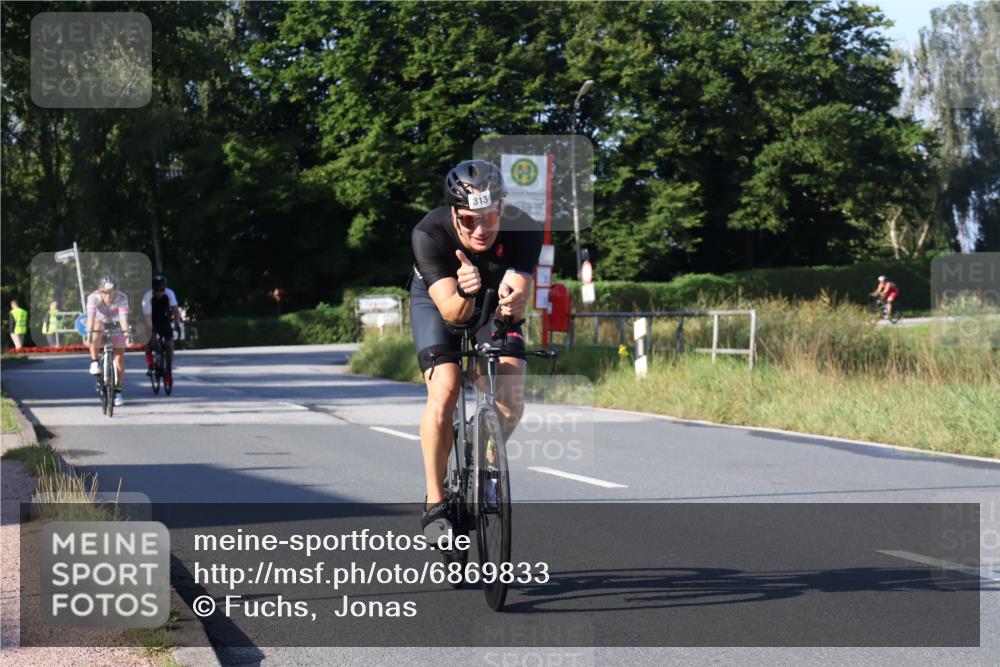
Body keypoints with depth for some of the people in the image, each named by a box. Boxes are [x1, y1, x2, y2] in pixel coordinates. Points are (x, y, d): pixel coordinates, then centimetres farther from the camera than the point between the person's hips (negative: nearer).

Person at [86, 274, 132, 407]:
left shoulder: (122, 298, -30)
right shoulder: (93, 297, -29)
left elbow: (123, 317, -40)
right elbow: (91, 317, -40)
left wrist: (126, 334, -55)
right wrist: (89, 333, -55)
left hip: (116, 327, 0)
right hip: (100, 323, 0)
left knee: (119, 359, -7)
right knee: (97, 331, -37)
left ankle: (118, 392, 4)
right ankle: (94, 362, -20)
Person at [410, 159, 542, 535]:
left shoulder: (523, 230, -32)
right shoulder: (429, 234, -35)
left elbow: (517, 306, -36)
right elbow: (452, 313, -40)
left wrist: (512, 304, -59)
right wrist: (464, 294, -62)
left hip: (494, 305, 2)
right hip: (438, 303, -2)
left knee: (511, 402, -17)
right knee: (444, 392, -23)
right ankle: (435, 503, -9)